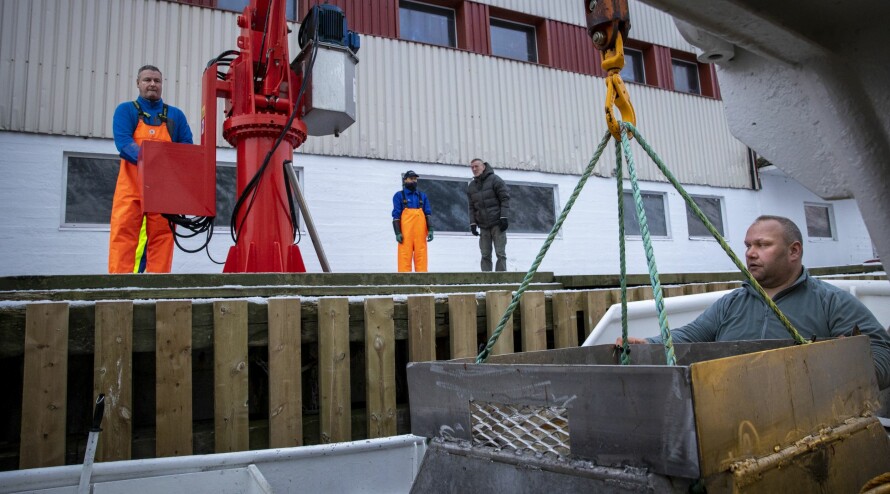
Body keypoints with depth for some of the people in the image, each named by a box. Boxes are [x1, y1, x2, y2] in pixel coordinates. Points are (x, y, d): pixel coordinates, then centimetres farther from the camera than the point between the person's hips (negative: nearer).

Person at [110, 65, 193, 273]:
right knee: (124, 235, -8)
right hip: (132, 187, -2)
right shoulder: (126, 110, 10)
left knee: (162, 237, 0)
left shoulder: (176, 115, 16)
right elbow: (123, 142, -7)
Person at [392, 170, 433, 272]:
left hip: (420, 232, 3)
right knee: (405, 257, -8)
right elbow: (396, 215, 2)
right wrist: (398, 233, -7)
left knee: (421, 256, -1)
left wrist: (430, 230, 2)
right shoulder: (399, 195, 8)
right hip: (406, 232, -3)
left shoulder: (423, 196, 18)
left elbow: (428, 214, 13)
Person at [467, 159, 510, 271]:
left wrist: (504, 217, -14)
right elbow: (472, 207, 14)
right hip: (483, 226, 4)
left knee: (500, 253, -5)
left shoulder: (495, 180, -2)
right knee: (485, 255, 3)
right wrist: (472, 223, 5)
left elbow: (505, 199, -7)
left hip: (497, 224, -4)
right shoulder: (471, 186, 13)